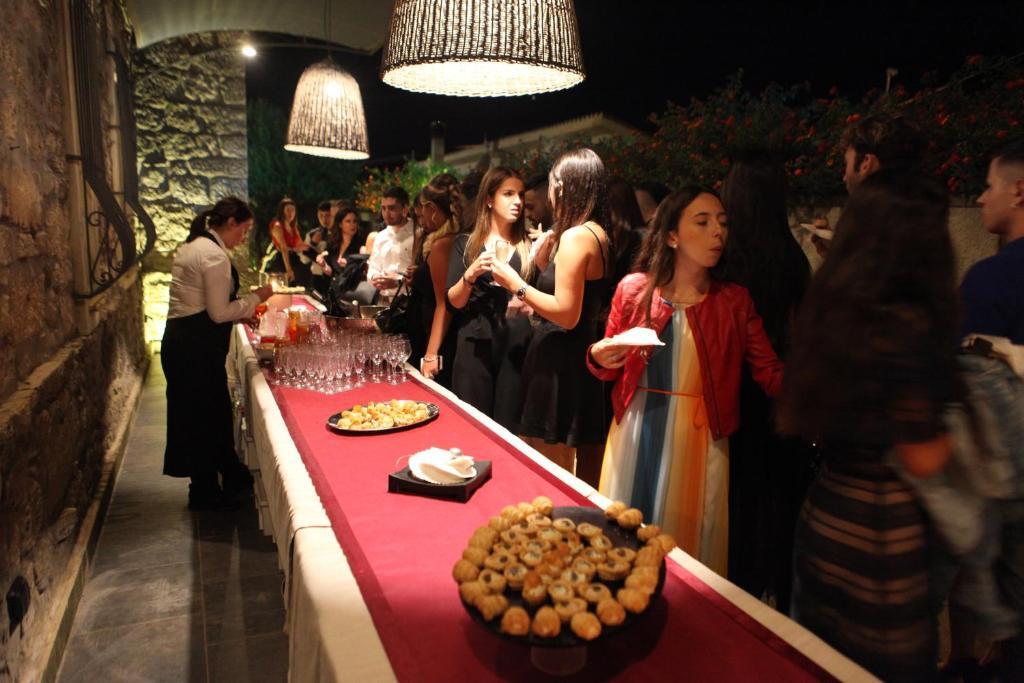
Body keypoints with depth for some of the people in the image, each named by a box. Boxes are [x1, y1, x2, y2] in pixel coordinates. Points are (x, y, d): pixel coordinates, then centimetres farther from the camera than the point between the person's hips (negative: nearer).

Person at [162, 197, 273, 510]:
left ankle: (233, 476, 33)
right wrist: (255, 298, -6)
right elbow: (219, 313, -17)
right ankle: (205, 493, 19)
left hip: (183, 340, 10)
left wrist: (242, 311, 17)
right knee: (205, 415, 3)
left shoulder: (193, 246, 16)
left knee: (217, 411, 19)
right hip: (196, 346, -10)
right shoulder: (214, 254, -16)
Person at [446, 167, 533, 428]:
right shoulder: (465, 243, 6)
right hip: (475, 343, 0)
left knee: (509, 429, 1)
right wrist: (471, 274, -16)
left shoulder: (529, 245, 8)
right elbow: (454, 301, 2)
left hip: (517, 343, 1)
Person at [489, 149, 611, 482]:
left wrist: (515, 284, -14)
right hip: (573, 358, 10)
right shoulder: (597, 234, 13)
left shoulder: (576, 236, -16)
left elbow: (566, 314, -23)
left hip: (559, 364, -10)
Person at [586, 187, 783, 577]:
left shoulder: (735, 301, 1)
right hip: (636, 434, 1)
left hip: (700, 439, 0)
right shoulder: (634, 288, 0)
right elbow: (610, 370, 8)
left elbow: (772, 375, -6)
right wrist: (599, 358, -14)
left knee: (689, 543, 10)